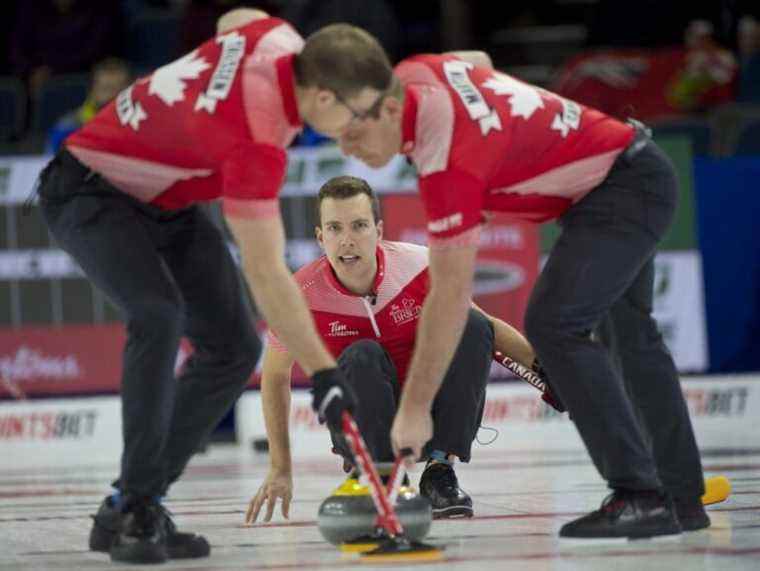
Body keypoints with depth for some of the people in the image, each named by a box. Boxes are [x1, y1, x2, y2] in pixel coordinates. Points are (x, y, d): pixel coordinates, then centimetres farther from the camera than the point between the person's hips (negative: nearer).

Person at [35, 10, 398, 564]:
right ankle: (138, 507, -26)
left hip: (166, 199, 10)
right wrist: (324, 373, -36)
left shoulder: (278, 36, -15)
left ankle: (124, 511, 5)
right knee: (159, 315, -34)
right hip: (93, 189, -10)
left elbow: (234, 18, 12)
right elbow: (267, 274, -37)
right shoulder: (256, 140, -37)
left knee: (233, 346, 1)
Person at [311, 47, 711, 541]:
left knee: (554, 323, -23)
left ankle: (640, 497, -21)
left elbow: (451, 293, -31)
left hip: (625, 188, -11)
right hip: (636, 171, 11)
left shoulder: (449, 160, -33)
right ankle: (683, 497, 31)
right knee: (633, 333, 20)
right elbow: (478, 60, 16)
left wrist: (416, 408, -28)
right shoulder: (411, 75, -9)